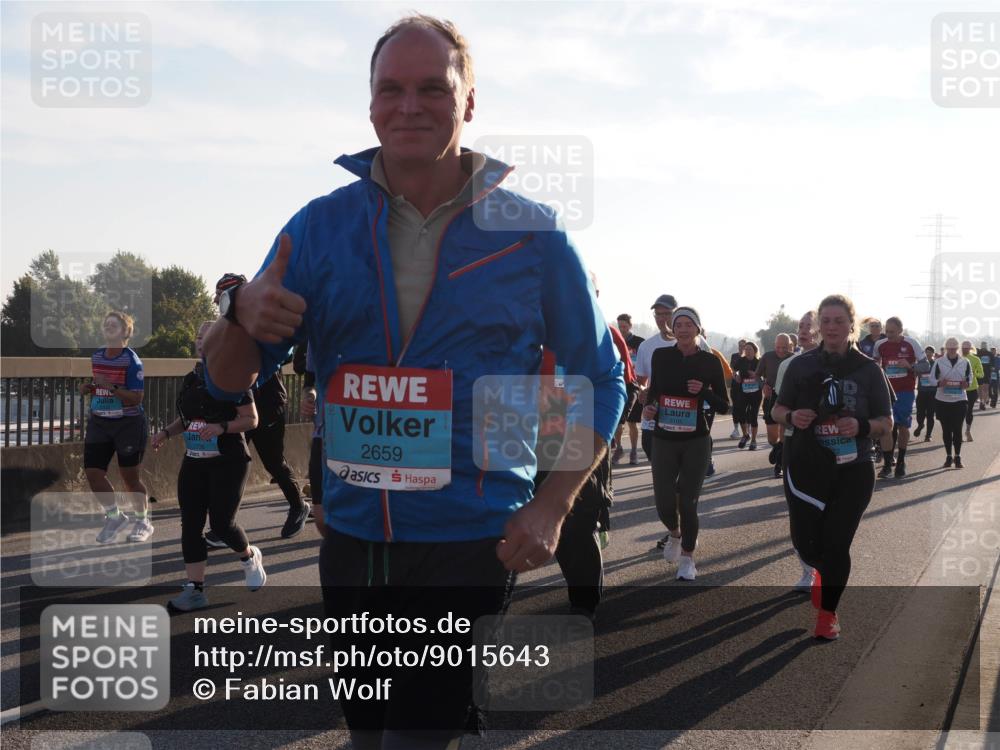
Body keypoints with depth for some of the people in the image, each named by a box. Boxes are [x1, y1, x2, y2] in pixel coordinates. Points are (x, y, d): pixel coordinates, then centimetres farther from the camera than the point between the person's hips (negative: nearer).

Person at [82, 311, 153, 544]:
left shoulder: (131, 360, -14)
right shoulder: (95, 357, 6)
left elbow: (137, 398, -18)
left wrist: (111, 387, -29)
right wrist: (88, 389, 0)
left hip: (128, 424, -6)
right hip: (98, 422, 6)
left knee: (130, 476, 4)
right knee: (92, 472, 0)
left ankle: (143, 521, 26)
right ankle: (115, 516, 22)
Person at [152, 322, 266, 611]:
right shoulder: (191, 378, 10)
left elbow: (251, 419, -10)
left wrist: (222, 427, -25)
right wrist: (167, 431, 4)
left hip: (228, 462, -7)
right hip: (194, 462, 7)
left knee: (221, 523, -7)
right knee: (190, 524, 1)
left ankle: (250, 557, 26)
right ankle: (195, 590, 6)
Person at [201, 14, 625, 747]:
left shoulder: (532, 235, -5)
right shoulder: (321, 225, -1)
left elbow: (599, 381, 2)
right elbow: (229, 379, 2)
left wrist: (552, 506, -10)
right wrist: (244, 316, -21)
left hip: (475, 548, -3)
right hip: (350, 542, 3)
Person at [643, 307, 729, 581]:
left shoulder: (709, 361, -5)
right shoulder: (660, 355, -1)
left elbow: (724, 407, -1)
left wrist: (704, 391, -18)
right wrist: (648, 408, -4)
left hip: (696, 442, -1)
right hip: (663, 441, 2)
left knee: (688, 503, -1)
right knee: (664, 504, 0)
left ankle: (687, 557, 22)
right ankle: (675, 534, 36)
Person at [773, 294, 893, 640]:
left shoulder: (867, 369, -1)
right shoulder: (802, 365, 0)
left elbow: (886, 423, 2)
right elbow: (778, 409, 9)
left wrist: (862, 426, -19)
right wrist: (792, 416, -14)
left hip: (853, 471, -1)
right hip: (806, 468, 1)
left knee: (836, 544, -1)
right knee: (806, 544, 3)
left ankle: (828, 613, 20)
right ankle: (824, 572, 40)